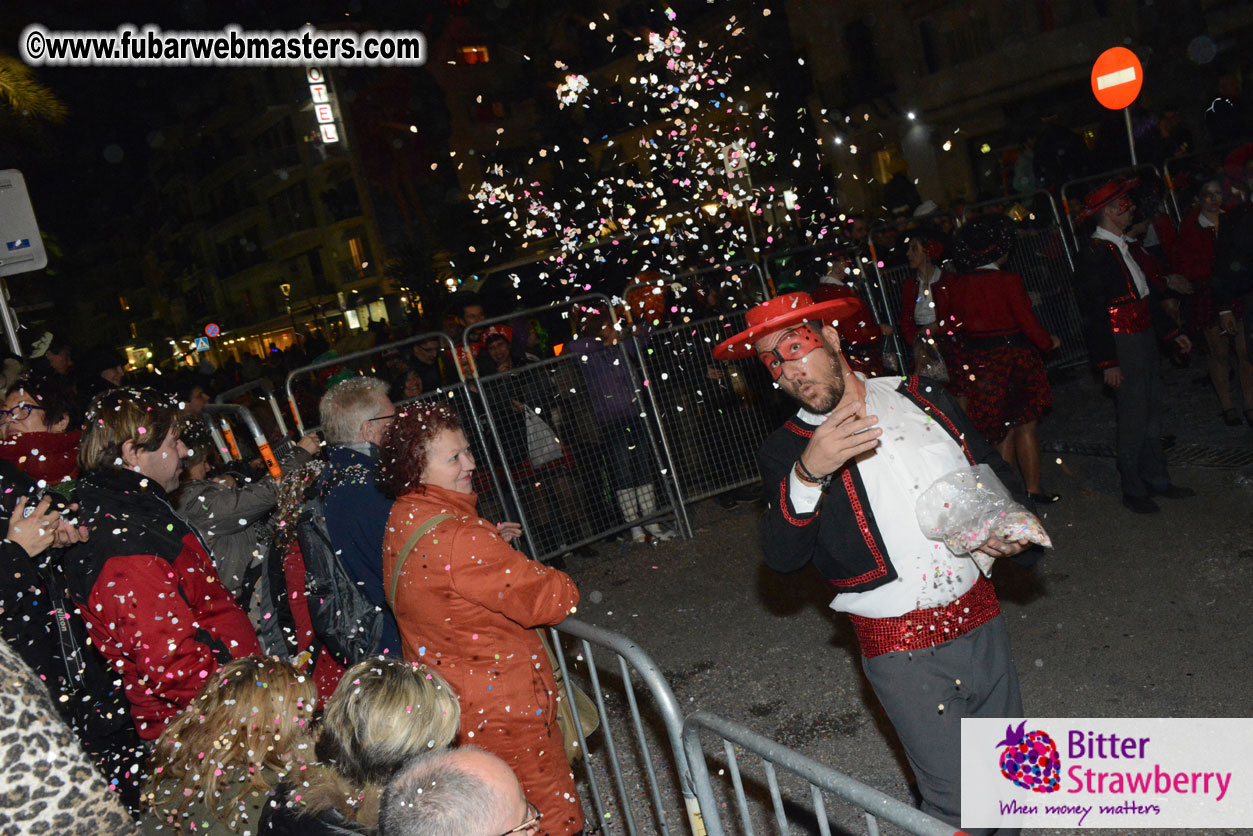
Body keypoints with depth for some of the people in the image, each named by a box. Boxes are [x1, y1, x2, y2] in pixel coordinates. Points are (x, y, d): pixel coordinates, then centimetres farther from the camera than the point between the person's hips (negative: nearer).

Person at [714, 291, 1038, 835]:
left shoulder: (921, 396, 4)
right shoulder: (786, 450, -6)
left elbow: (995, 472, 17)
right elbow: (782, 557, -19)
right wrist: (808, 473, -32)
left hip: (980, 621, 4)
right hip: (903, 653, -4)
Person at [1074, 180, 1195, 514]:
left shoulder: (1121, 247, 13)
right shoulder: (1094, 255, -17)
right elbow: (1094, 314, -19)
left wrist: (1172, 331, 22)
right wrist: (1108, 362, -21)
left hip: (1144, 338, 10)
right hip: (1122, 345, -10)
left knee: (1152, 410, 16)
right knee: (1133, 418, -3)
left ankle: (1156, 478, 28)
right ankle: (1133, 490, 10)